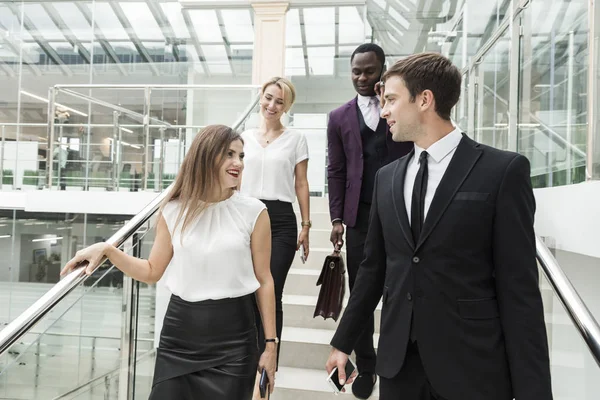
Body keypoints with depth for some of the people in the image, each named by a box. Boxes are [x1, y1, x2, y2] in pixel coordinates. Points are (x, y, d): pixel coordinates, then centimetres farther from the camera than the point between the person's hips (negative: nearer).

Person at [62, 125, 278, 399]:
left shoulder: (253, 212, -8)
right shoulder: (174, 212, -1)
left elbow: (264, 280, -3)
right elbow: (152, 272, 8)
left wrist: (270, 343, -1)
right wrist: (107, 249, -6)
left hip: (233, 337, -1)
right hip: (180, 331, 2)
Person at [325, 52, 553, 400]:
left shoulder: (503, 170, -9)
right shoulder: (387, 178, 5)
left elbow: (519, 286, -10)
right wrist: (344, 341, 13)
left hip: (472, 368, -4)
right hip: (398, 361, 5)